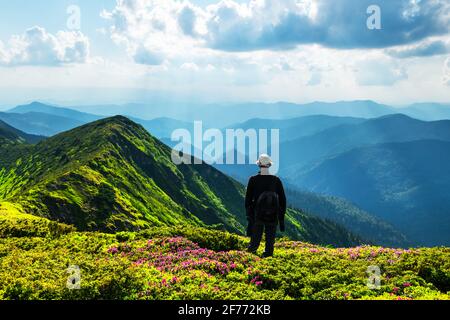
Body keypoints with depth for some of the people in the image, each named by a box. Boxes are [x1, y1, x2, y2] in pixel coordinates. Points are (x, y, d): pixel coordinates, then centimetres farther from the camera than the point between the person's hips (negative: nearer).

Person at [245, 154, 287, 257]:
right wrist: (282, 218, 10)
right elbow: (282, 200, 2)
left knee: (255, 242, 14)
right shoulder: (276, 180, -2)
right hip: (273, 217, 1)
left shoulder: (253, 180, -7)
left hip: (257, 216, -1)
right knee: (270, 242, 8)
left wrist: (249, 216, 6)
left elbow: (248, 199, -4)